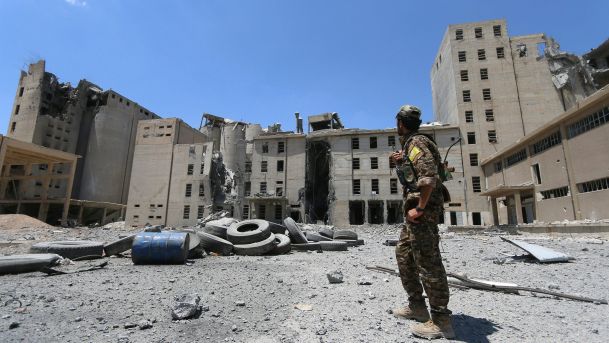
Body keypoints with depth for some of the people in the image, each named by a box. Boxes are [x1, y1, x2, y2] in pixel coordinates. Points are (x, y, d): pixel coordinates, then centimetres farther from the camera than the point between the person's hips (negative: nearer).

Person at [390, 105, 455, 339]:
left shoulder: (416, 143, -12)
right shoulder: (411, 144, 18)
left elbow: (430, 176, -24)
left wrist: (419, 208, -22)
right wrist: (402, 161, 14)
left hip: (422, 209, -11)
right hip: (416, 207, 11)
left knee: (428, 262, -6)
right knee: (403, 254, 16)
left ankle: (441, 320, 4)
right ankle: (417, 306, 25)